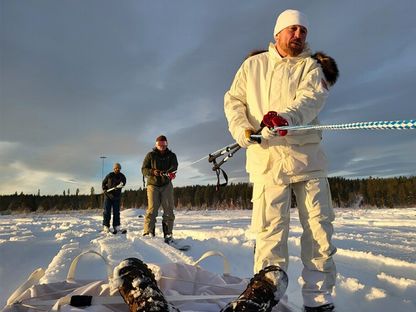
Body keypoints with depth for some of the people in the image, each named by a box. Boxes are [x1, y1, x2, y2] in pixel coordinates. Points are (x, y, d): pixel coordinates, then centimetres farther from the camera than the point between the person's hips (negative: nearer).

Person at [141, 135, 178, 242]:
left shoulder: (171, 155, 6)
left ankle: (168, 234, 4)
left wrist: (171, 172, -36)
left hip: (166, 184, 2)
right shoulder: (150, 155, 4)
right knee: (152, 209, -12)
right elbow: (144, 169, -3)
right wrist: (152, 172, -25)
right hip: (153, 184, -2)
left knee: (169, 209, -3)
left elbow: (174, 166, -12)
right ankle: (148, 233, -8)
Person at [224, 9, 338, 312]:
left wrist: (287, 116, -30)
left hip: (308, 158, 1)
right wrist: (241, 129, -9)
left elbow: (312, 97, -8)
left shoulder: (311, 66, 12)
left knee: (320, 228, 2)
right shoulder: (253, 65, 17)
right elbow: (233, 100, 12)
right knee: (270, 233, -3)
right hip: (267, 159, -1)